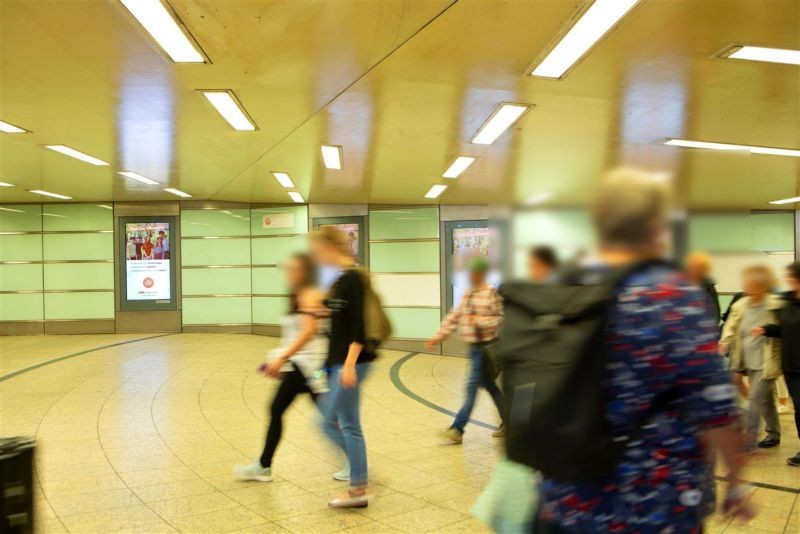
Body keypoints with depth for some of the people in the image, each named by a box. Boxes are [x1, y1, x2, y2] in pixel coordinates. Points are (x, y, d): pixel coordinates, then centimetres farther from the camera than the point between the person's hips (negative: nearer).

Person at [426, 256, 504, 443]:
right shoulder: (468, 294, 10)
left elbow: (501, 318, -13)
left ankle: (457, 429, -3)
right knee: (488, 385, 14)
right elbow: (454, 316, 12)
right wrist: (439, 336, 7)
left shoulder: (491, 293, -12)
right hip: (474, 346, 8)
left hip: (485, 346, -8)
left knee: (473, 385, -5)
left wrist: (480, 320, -23)